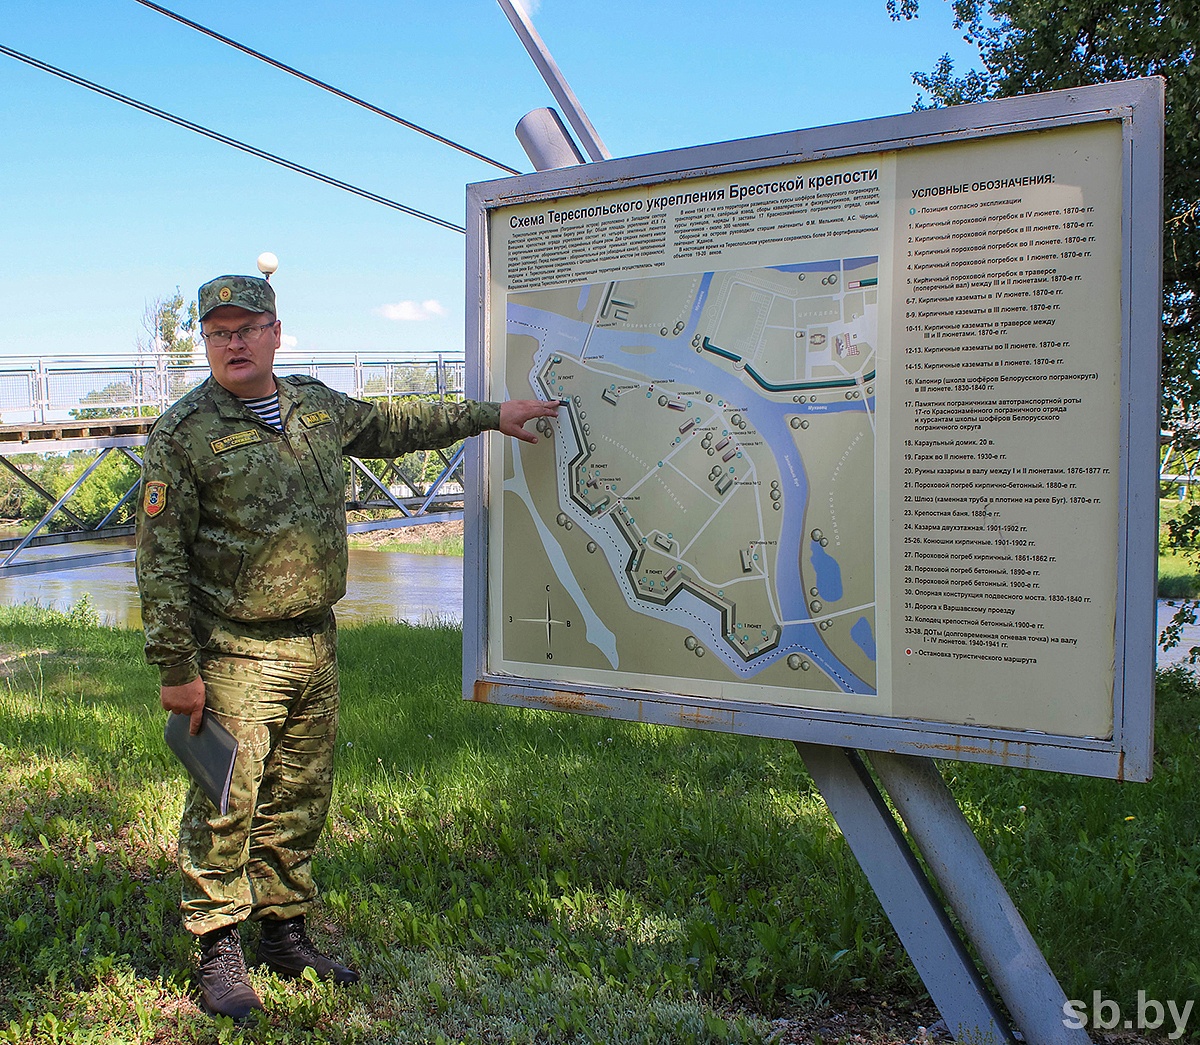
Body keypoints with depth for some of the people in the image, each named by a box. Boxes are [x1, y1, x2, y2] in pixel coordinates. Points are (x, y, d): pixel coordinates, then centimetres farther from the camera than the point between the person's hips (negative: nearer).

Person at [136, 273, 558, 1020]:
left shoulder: (317, 406, 9)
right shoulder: (184, 434, -9)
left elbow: (394, 427, 25)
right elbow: (160, 559, -10)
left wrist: (488, 415, 28)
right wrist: (177, 668, -13)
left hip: (315, 646, 6)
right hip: (234, 654, -5)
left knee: (300, 802, 14)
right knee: (226, 805, 1)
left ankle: (286, 933, 30)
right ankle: (219, 951, 19)